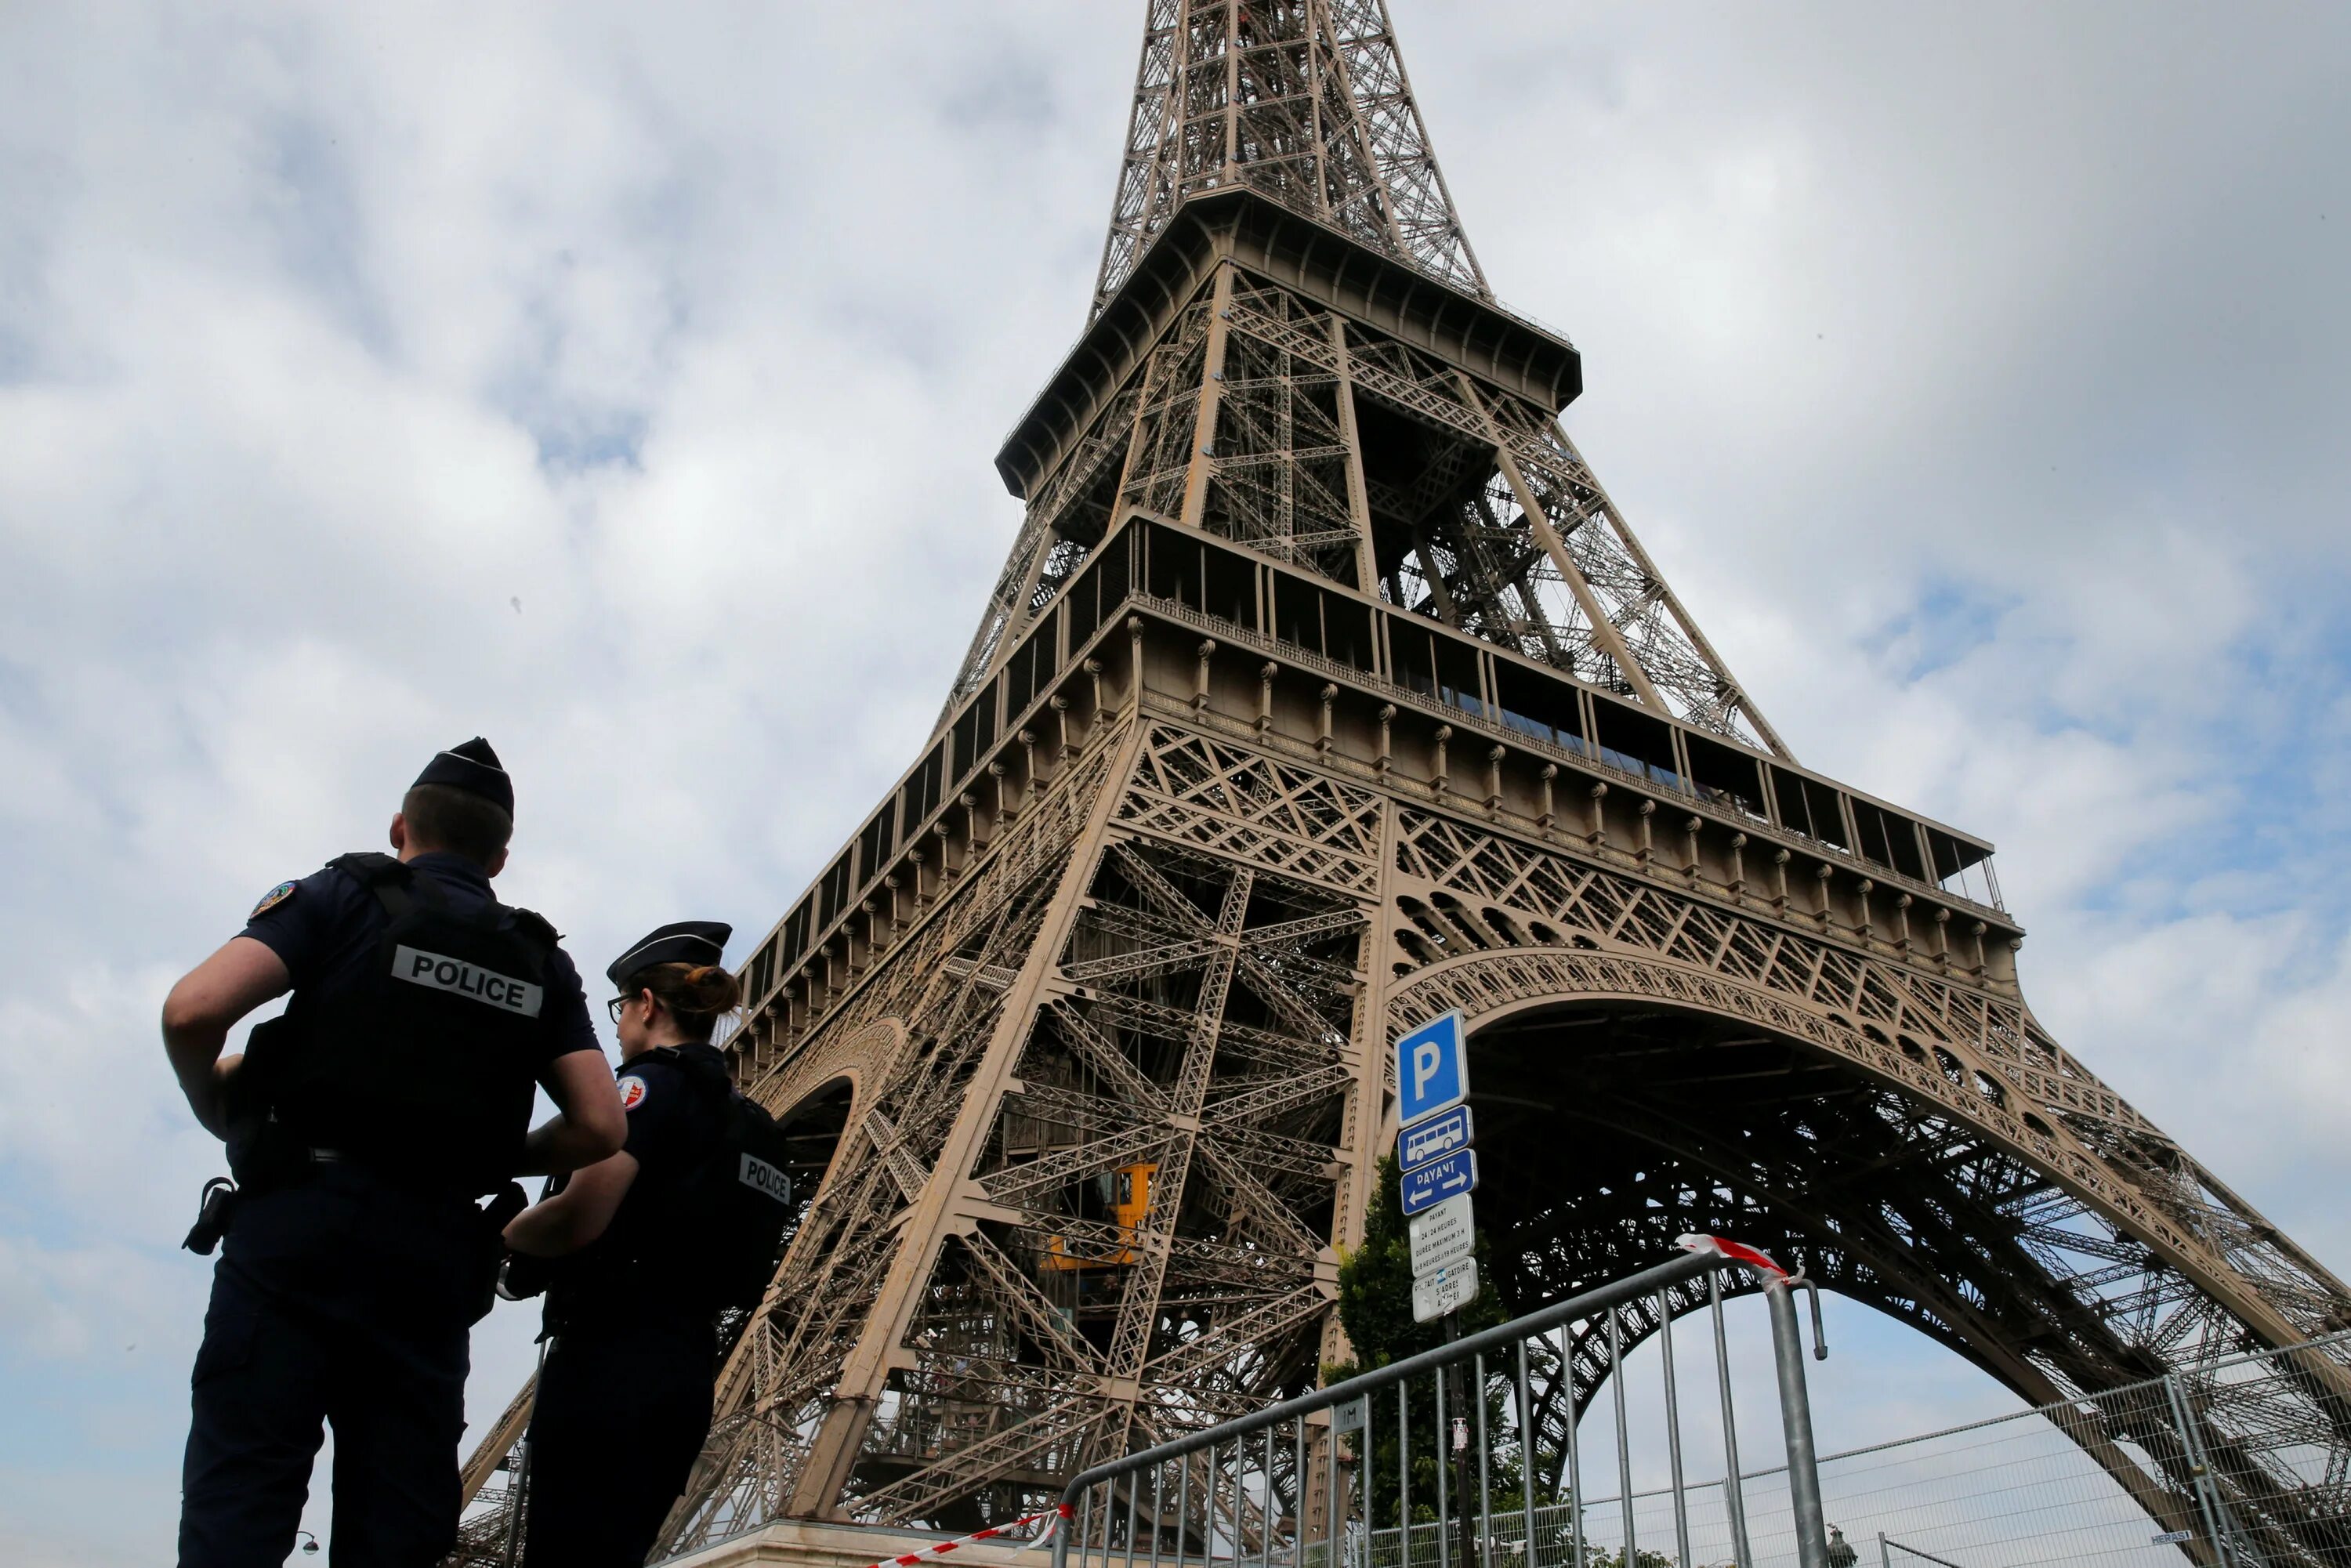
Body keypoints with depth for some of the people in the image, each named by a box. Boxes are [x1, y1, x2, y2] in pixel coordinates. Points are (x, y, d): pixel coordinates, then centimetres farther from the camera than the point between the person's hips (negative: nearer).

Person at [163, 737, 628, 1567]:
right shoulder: (542, 963, 15)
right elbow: (599, 1127, 5)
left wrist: (217, 1108, 11)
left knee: (238, 1501, -5)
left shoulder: (345, 896, 5)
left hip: (300, 1221, -3)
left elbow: (192, 1010, -8)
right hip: (438, 1249, 3)